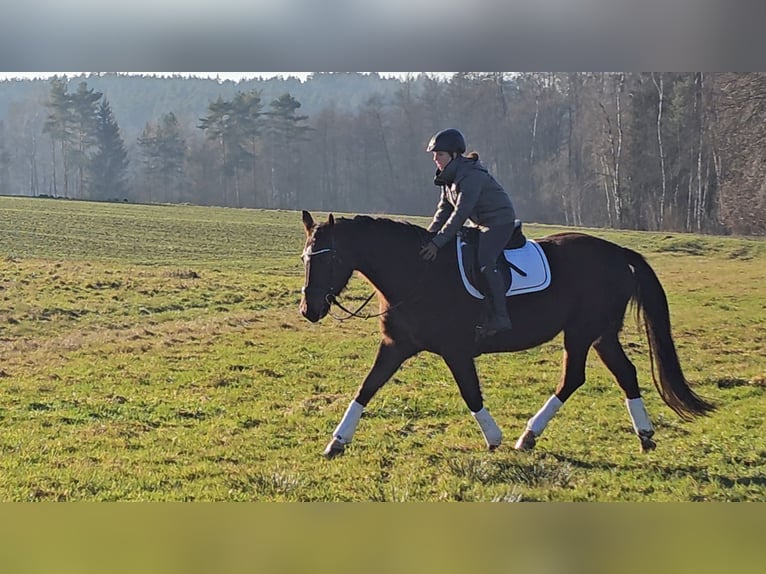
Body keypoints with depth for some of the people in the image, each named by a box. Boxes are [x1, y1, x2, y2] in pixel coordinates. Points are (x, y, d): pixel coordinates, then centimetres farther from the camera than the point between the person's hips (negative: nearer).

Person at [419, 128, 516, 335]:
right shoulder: (450, 175, 5)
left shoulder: (471, 176, -25)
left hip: (500, 221, -11)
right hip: (480, 224, 11)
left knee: (484, 262, -26)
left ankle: (499, 317, -27)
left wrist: (437, 242, -35)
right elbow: (444, 209, 10)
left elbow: (460, 214, -32)